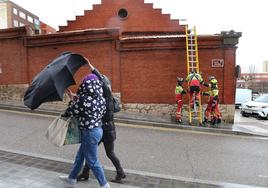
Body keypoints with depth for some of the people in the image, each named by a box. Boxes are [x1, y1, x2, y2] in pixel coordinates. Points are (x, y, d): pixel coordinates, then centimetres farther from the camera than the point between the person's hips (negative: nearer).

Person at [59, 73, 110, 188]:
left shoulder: (84, 99, -22)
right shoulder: (101, 99, -2)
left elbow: (72, 111, -10)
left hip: (89, 133, -8)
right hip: (98, 129, 8)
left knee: (92, 161, 10)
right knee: (80, 156, 25)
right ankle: (71, 178, 44)